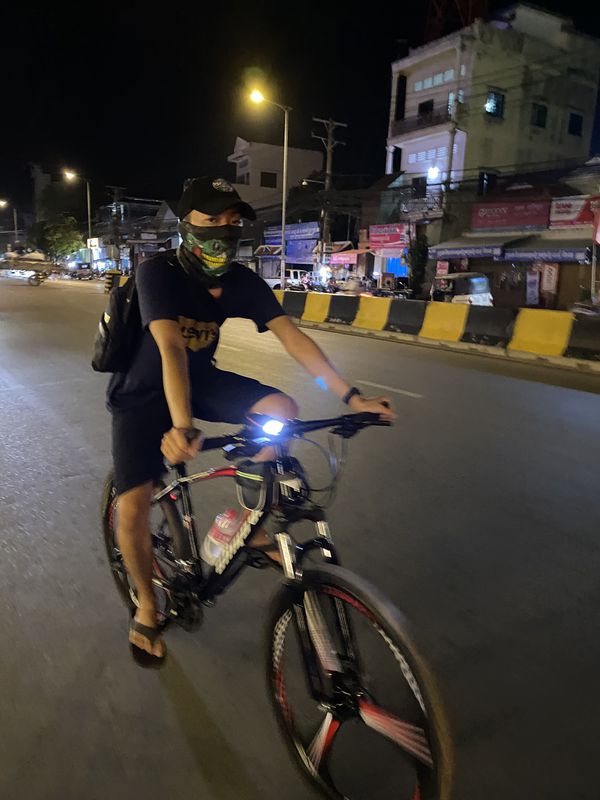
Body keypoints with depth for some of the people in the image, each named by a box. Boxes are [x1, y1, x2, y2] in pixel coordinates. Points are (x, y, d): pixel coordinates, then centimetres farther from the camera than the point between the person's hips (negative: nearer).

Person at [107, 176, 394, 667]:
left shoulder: (241, 281, -13)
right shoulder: (158, 272, -26)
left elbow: (293, 337, -19)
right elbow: (171, 348, -40)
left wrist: (352, 397, -26)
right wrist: (182, 428, -54)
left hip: (200, 379, 4)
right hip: (145, 391, -3)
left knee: (281, 410, -20)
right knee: (134, 507, -13)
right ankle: (147, 604, 17)